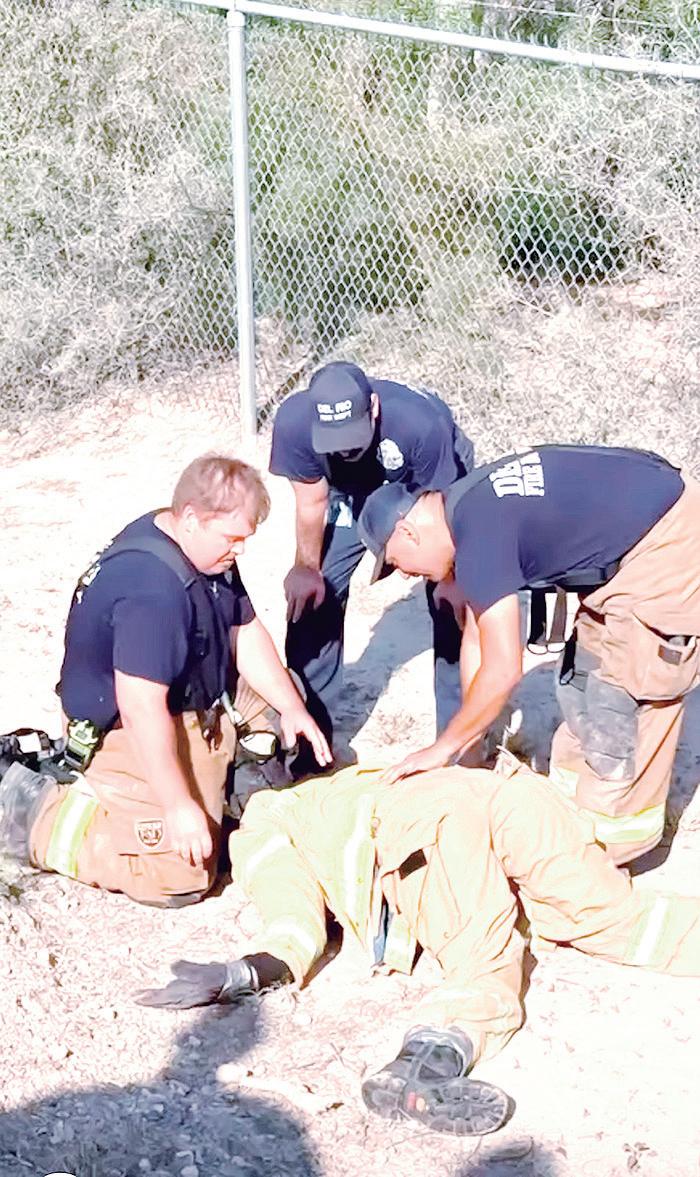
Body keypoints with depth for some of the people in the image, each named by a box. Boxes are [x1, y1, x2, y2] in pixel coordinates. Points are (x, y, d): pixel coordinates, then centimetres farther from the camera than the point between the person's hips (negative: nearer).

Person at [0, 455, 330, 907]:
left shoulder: (205, 548, -4)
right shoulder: (153, 588, -34)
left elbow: (245, 632, 5)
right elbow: (142, 709, -35)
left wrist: (292, 708, -3)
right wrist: (179, 807, -32)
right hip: (126, 732, -10)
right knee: (181, 876, -15)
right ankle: (39, 811, -5)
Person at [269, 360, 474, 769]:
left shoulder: (421, 422, -42)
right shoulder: (294, 422, -34)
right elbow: (311, 503, -16)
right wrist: (307, 568, -7)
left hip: (437, 486, -2)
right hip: (352, 493, 3)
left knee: (452, 605, -12)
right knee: (312, 599, -3)